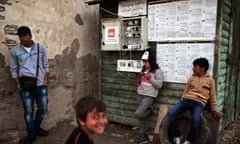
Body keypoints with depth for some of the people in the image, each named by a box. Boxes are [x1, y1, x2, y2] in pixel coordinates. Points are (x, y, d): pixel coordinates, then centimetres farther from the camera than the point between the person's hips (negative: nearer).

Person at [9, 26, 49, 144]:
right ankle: (31, 134, 27)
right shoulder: (14, 51, -1)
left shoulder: (40, 48, 2)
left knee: (43, 109, 11)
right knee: (28, 111, 7)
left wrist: (46, 80, -1)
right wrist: (18, 84, -2)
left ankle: (37, 127, 37)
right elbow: (13, 69, 5)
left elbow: (46, 65, 8)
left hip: (41, 85, 2)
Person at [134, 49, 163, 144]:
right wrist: (138, 80, 1)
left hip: (149, 96, -7)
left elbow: (159, 85, -11)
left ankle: (149, 110, 9)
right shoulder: (143, 70, 13)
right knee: (141, 117, 9)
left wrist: (150, 78, -17)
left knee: (138, 114, -19)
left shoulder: (157, 70, -7)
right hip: (140, 94, 7)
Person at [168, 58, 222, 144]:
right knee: (171, 113, -24)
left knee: (196, 119, -35)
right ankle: (177, 137, -7)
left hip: (199, 103, -3)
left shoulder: (210, 80, 13)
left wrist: (214, 111, 11)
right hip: (186, 100, 3)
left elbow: (212, 97, 16)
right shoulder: (191, 78, 19)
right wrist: (181, 103, 13)